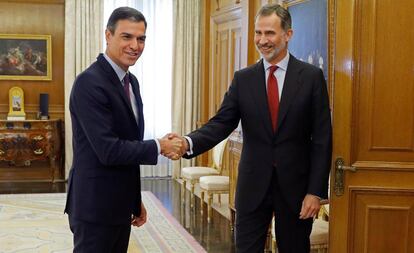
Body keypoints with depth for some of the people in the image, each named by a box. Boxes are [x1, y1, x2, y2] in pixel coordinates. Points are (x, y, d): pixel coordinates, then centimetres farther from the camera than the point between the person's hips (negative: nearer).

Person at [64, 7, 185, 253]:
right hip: (96, 207, -8)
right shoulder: (89, 83, -18)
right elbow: (108, 150, -24)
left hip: (120, 205, 8)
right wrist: (159, 147, -13)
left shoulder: (131, 81, 10)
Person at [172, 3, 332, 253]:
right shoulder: (243, 78, 4)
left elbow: (322, 139, -5)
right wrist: (189, 142, -25)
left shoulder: (312, 76, -3)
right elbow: (221, 123, -5)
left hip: (295, 185, -1)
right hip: (253, 185, 2)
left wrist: (316, 191, -10)